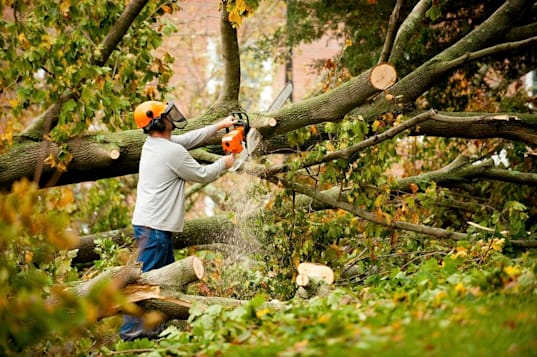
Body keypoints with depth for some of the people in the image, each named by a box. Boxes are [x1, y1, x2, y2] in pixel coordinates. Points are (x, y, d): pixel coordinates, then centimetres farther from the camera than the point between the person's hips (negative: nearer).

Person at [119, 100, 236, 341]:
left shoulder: (152, 144, 10)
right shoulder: (172, 152, -16)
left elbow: (188, 139, 23)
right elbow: (202, 175, -3)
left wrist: (219, 126, 24)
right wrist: (224, 163, 14)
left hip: (152, 225, 10)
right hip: (154, 227, -10)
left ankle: (156, 328, 18)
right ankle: (130, 330, -8)